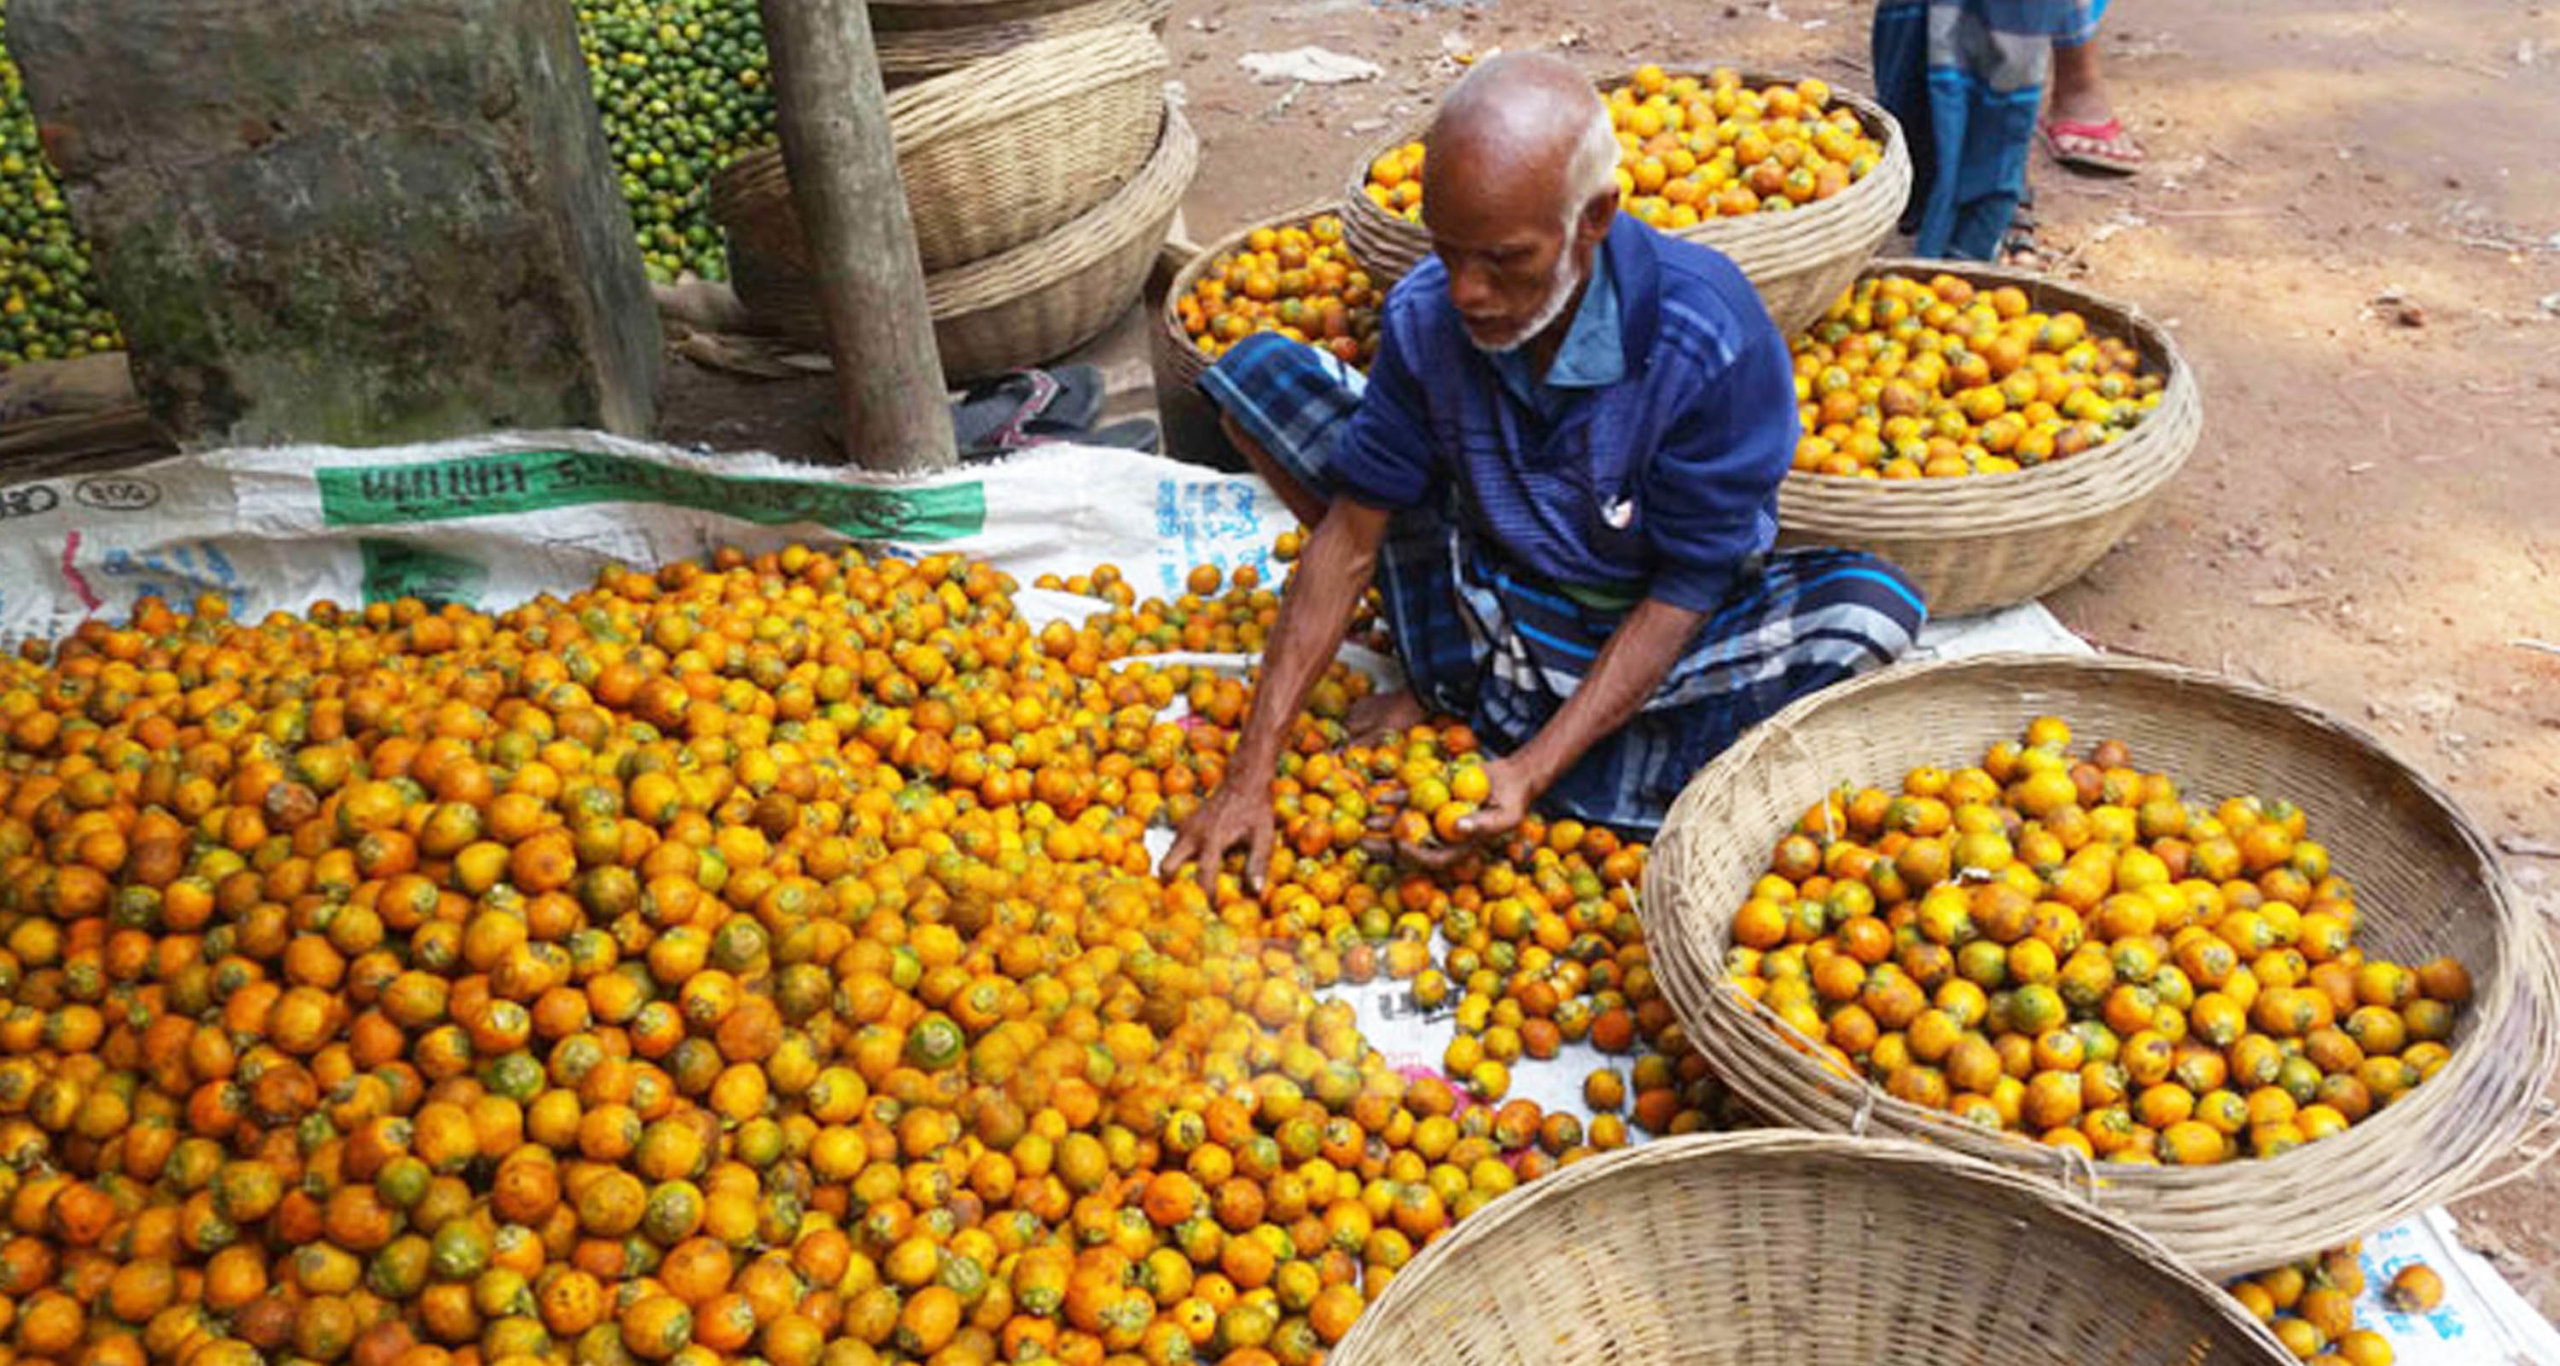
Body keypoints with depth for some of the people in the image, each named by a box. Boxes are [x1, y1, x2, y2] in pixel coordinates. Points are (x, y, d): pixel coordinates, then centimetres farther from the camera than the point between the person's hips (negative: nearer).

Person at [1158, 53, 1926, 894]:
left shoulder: (1711, 342, -28)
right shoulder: (1424, 315, -18)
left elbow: (1683, 594, -22)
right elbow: (1353, 533, -14)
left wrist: (1534, 770, -31)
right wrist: (1251, 774, -19)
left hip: (1639, 632, -2)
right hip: (1485, 603, 3)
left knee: (1875, 609, -33)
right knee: (1259, 371, -11)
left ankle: (1480, 719, -26)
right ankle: (1451, 676, -7)